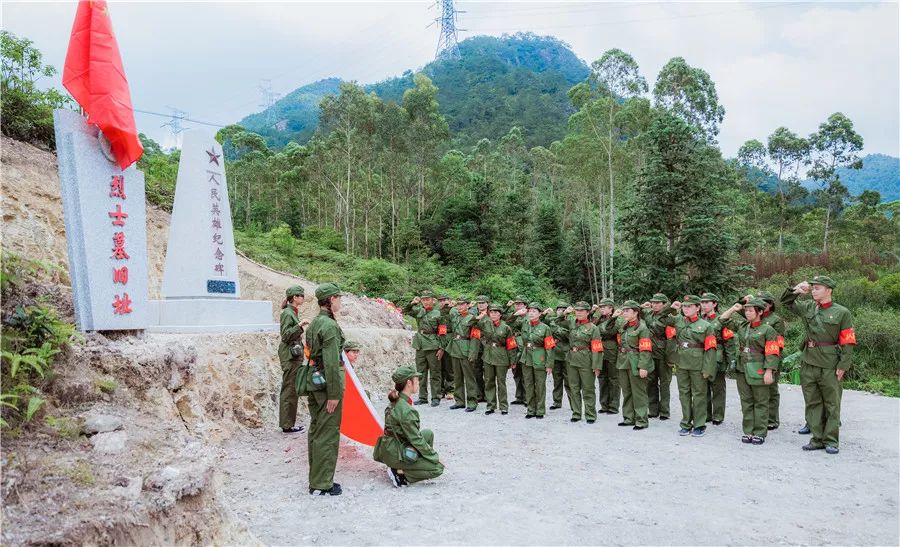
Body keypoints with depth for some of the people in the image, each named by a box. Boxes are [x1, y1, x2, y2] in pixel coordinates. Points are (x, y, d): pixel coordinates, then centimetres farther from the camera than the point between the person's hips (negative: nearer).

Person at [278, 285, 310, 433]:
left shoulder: (293, 312, 14)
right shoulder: (287, 313, -14)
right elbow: (285, 335, -20)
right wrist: (300, 325, -25)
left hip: (294, 354, 10)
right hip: (290, 356, -10)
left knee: (290, 389, 13)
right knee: (290, 389, -5)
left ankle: (287, 423, 21)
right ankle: (287, 425, 0)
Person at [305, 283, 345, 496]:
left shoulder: (314, 323, 11)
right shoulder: (330, 326, -18)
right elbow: (331, 362, -22)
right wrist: (334, 394, -19)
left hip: (314, 382, 10)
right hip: (327, 384, -10)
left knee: (316, 430, 16)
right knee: (328, 434, -1)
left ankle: (316, 479, 26)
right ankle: (322, 484, 6)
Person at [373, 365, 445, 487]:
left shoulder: (397, 401, 6)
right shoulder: (405, 409, -23)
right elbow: (415, 439, -19)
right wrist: (435, 457, -8)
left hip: (391, 447, 9)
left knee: (428, 433, 13)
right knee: (438, 468, -6)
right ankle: (399, 472, -7)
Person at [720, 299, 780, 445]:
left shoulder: (767, 330, -8)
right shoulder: (742, 325, 9)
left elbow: (772, 354, -12)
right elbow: (724, 320, 18)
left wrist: (769, 372, -17)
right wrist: (733, 309, 3)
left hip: (758, 371, -6)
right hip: (742, 370, 6)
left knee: (761, 403, 3)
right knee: (746, 402, 10)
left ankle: (760, 433, 9)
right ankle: (748, 431, 17)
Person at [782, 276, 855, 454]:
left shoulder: (842, 312, -6)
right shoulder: (807, 307, 7)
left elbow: (848, 342, -7)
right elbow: (786, 301, 21)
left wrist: (843, 366, -12)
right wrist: (796, 290, 2)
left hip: (830, 366, -5)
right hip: (808, 363, 5)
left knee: (832, 404, 6)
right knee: (812, 403, 10)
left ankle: (831, 441, 15)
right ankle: (817, 438, 20)